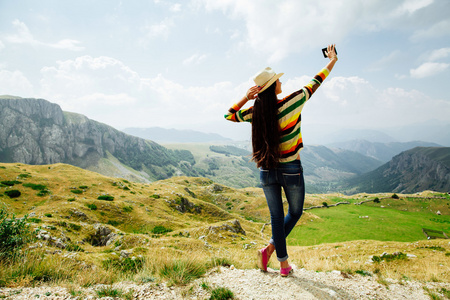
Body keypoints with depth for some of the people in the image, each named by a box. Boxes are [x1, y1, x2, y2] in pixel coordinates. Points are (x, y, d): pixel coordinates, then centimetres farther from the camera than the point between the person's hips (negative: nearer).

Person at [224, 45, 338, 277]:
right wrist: (332, 61, 18)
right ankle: (270, 248, 13)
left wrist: (245, 98, 0)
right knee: (295, 213, 20)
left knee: (277, 216, 15)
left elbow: (229, 115, 12)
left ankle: (283, 263, 22)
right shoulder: (290, 103, -13)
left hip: (267, 172, 3)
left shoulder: (255, 111, -4)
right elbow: (314, 84, 3)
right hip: (291, 171, -3)